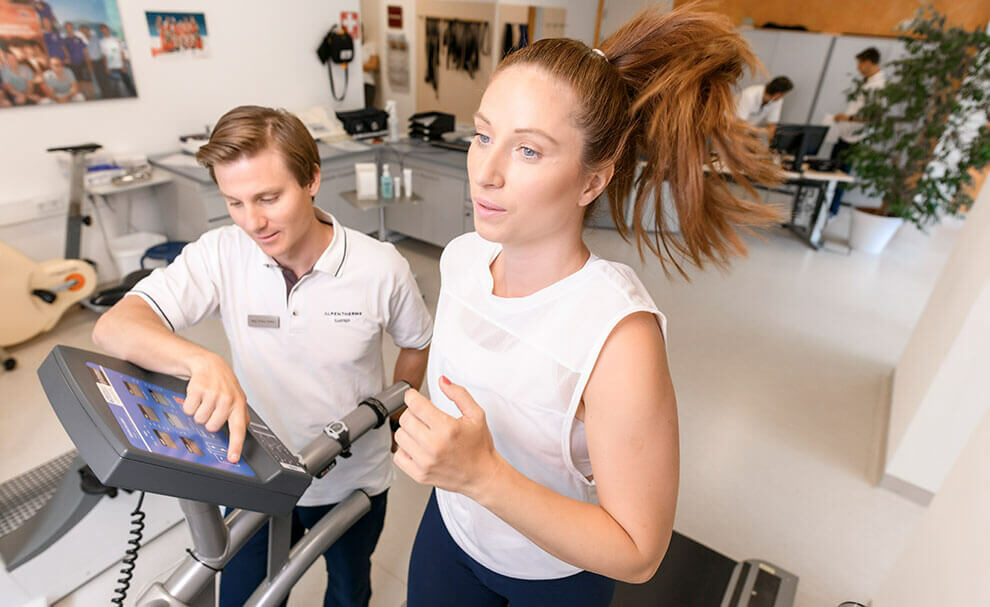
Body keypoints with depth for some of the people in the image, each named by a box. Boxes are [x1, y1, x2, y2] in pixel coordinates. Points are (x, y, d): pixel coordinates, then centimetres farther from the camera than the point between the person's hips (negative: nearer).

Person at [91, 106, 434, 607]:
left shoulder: (380, 267, -21)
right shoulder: (221, 255, -17)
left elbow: (418, 344, -4)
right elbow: (113, 327, -27)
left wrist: (392, 418, 0)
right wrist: (201, 360, -45)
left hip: (355, 482, 0)